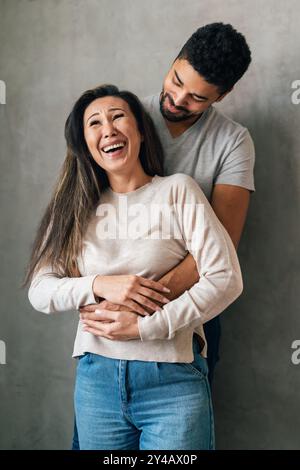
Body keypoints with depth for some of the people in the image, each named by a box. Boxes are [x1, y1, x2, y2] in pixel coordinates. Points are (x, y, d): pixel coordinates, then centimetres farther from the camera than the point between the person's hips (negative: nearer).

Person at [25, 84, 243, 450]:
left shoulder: (178, 190, -3)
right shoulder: (77, 207, 7)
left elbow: (226, 279, -10)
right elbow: (39, 290, 2)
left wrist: (145, 327, -14)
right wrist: (99, 285, -16)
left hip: (173, 380, -3)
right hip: (95, 379, 3)